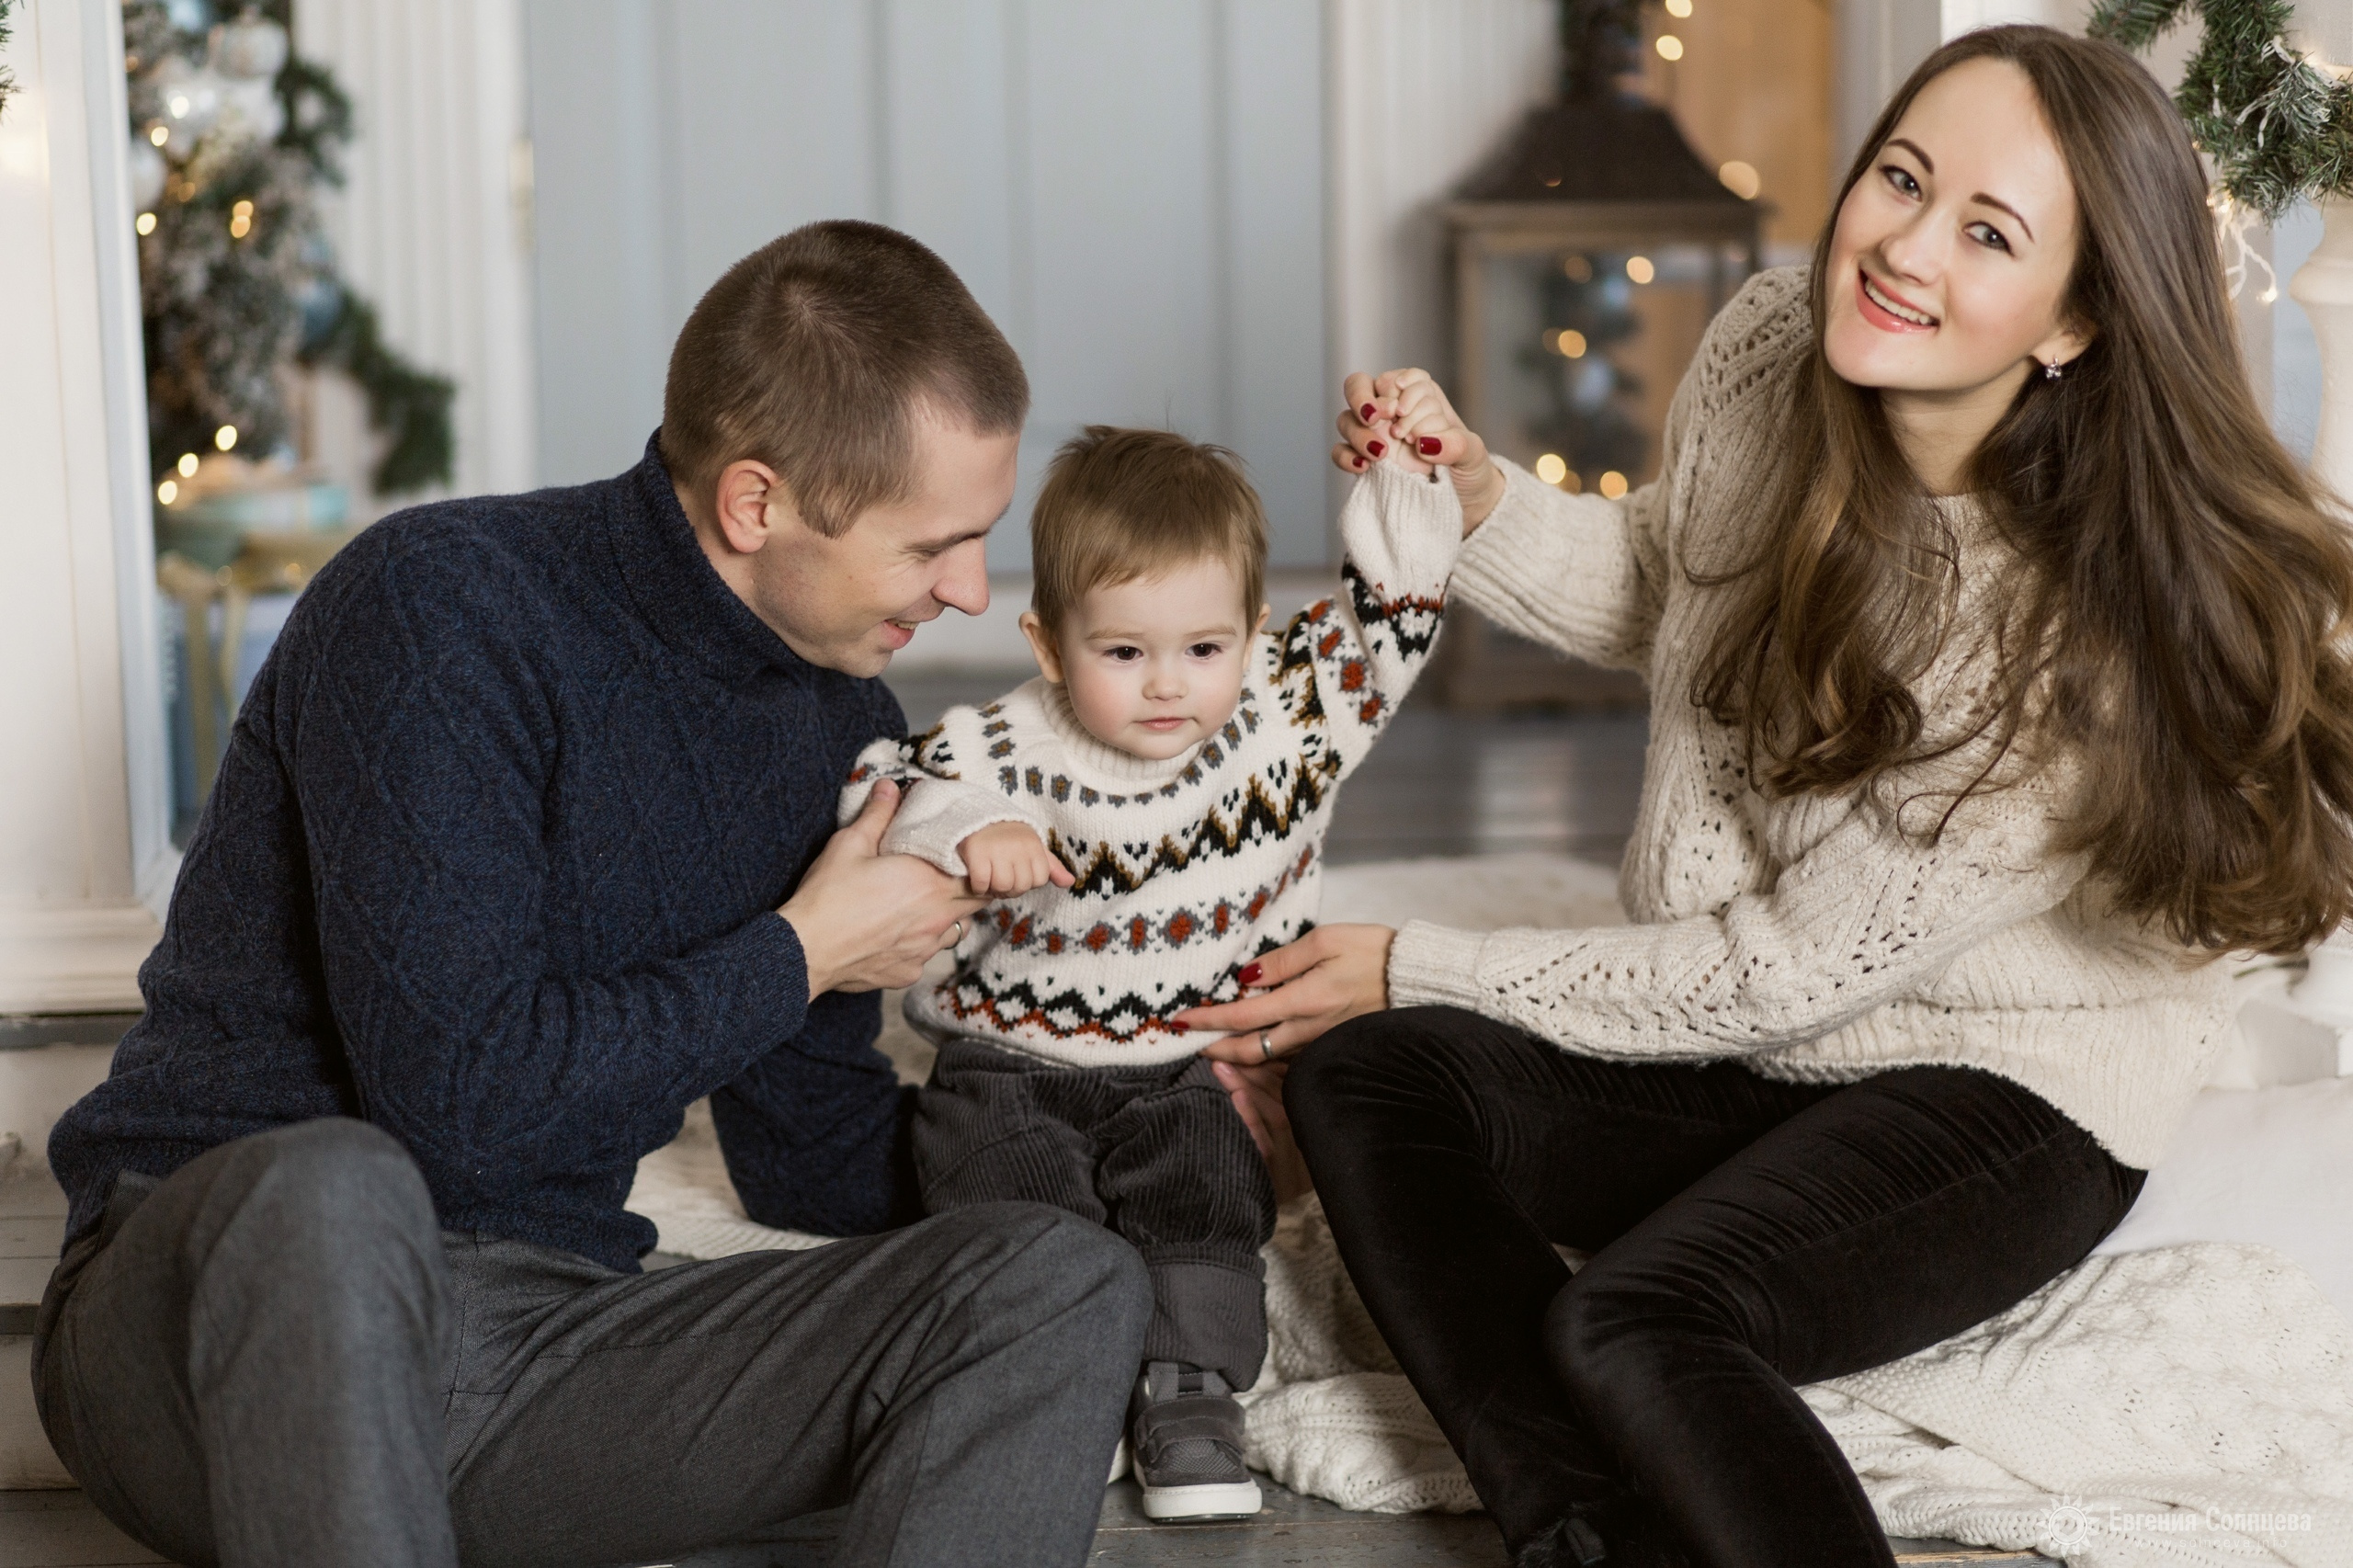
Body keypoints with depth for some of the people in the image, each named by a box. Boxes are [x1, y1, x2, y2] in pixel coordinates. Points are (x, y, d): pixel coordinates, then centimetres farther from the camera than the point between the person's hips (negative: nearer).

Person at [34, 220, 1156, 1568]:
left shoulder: (841, 728, 9)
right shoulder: (440, 608, -14)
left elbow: (805, 1156, 21)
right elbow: (459, 1092, -22)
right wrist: (802, 956, -9)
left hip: (548, 1332, 6)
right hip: (204, 1300, -6)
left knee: (1067, 1283, -17)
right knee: (329, 1191, -43)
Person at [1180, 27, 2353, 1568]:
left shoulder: (2090, 628, -27)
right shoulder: (1769, 348, -10)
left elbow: (1797, 965, -20)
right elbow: (1658, 593, 14)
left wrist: (1424, 970, -13)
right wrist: (1480, 498, -7)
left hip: (2006, 1089, -7)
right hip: (1738, 1027, 7)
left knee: (1634, 1327, -31)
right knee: (1366, 1077, -16)